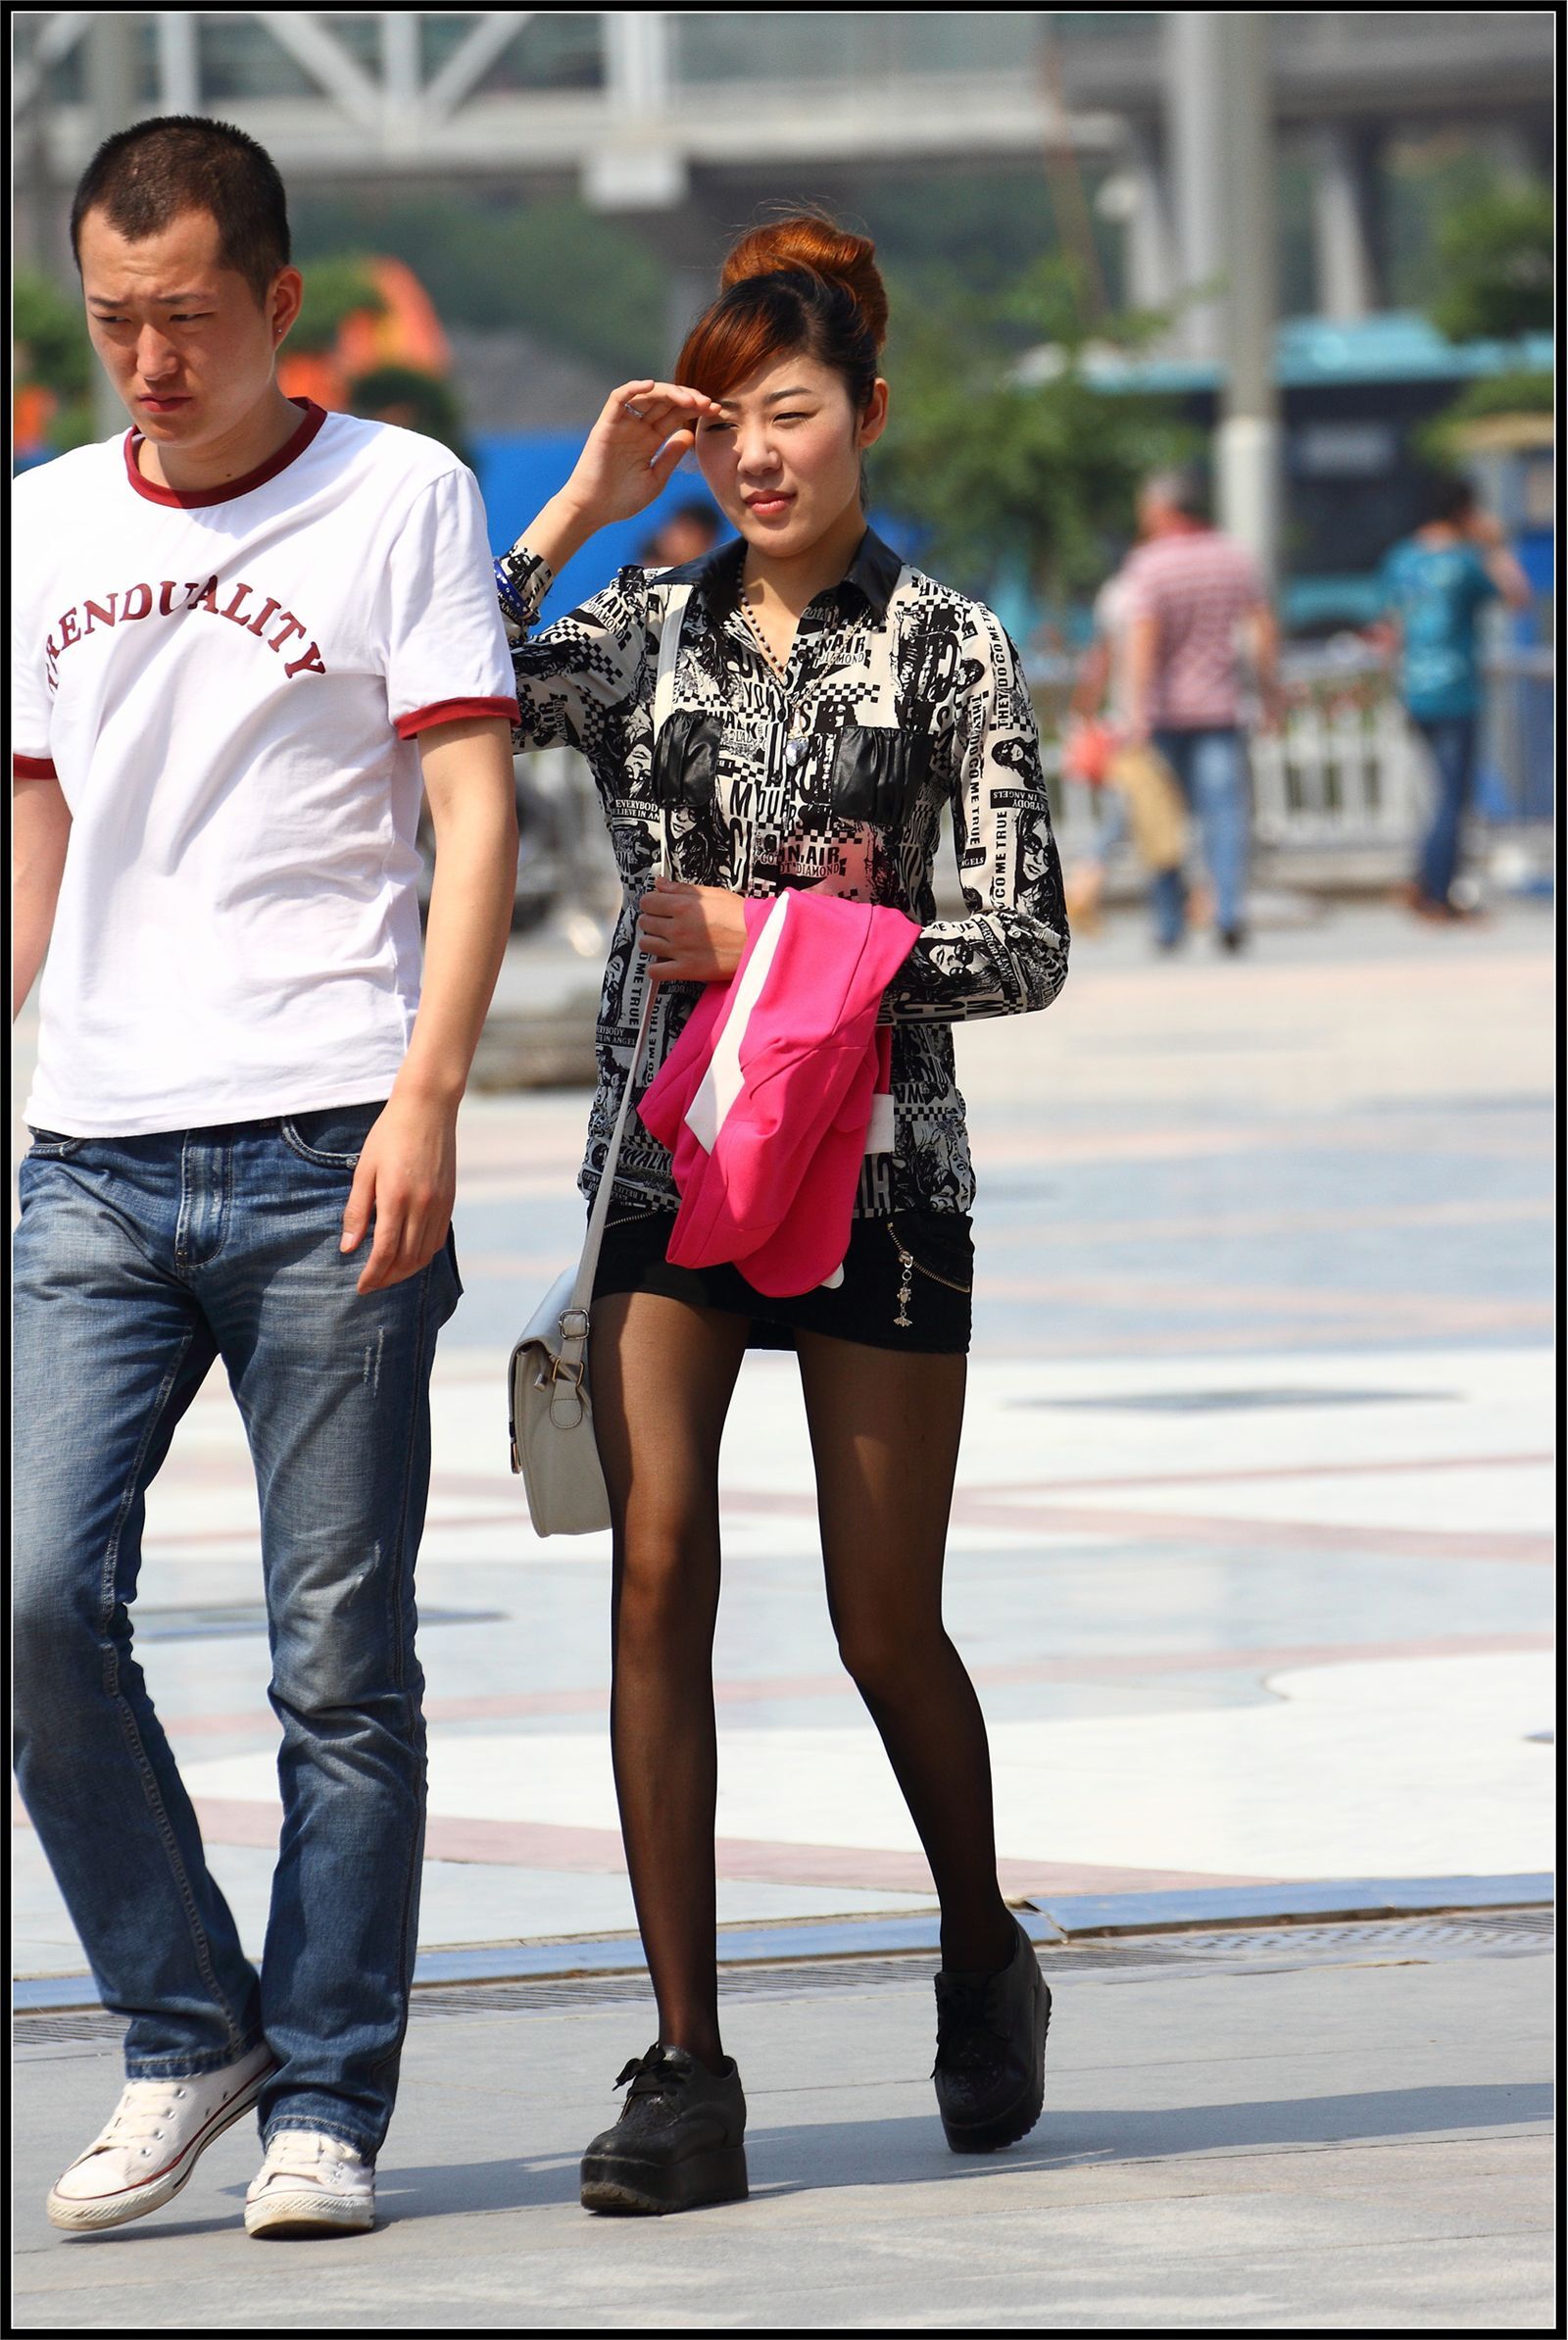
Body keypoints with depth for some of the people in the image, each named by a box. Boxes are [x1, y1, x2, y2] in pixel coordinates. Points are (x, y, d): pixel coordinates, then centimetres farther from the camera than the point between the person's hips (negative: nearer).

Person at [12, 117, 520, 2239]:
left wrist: (425, 1096, -16)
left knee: (342, 1653, -1)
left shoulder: (399, 497, 2)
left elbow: (475, 814, -5)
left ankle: (326, 2101, 8)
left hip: (327, 1158, -4)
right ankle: (184, 2036, 7)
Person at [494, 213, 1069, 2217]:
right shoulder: (647, 626, 8)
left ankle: (984, 1959, 33)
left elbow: (1027, 948, -3)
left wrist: (777, 941, -11)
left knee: (885, 1624, 4)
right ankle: (685, 2070, -12)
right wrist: (581, 507, -10)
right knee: (657, 1566, -12)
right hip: (663, 1152, 2)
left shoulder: (945, 651, 0)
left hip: (873, 1160, -2)